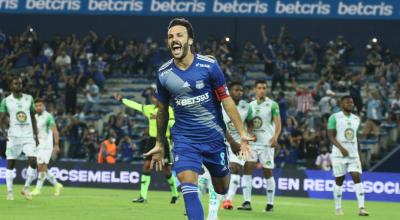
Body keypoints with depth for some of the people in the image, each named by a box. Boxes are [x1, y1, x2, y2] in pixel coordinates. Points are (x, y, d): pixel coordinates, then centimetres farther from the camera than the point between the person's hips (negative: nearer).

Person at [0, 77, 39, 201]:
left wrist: (36, 135, 10)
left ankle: (26, 188, 6)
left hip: (28, 135, 2)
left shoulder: (29, 99, 8)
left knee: (33, 162, -9)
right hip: (13, 136, -2)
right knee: (10, 164, 1)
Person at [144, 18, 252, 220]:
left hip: (213, 136, 0)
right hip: (184, 139, 0)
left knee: (221, 189, 13)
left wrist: (242, 133, -12)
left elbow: (226, 100, -5)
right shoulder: (163, 73, -2)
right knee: (188, 187, -20)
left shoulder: (209, 66, -10)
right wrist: (159, 144, 17)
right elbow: (162, 110, 12)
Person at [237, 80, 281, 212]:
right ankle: (247, 202, -12)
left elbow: (278, 124, -7)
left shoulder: (272, 105, -1)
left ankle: (270, 204, 13)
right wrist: (249, 133, -5)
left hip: (267, 143, -4)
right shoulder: (251, 105, 13)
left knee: (268, 173, 2)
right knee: (247, 170, -10)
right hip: (252, 143, 4)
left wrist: (275, 137, -25)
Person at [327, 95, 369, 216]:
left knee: (357, 177, -10)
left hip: (353, 154, 4)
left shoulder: (356, 119, 13)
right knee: (339, 180, 2)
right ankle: (338, 207, 14)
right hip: (339, 154, -4)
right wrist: (341, 148, -21)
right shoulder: (334, 117, -4)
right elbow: (331, 135, -9)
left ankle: (361, 207, -16)